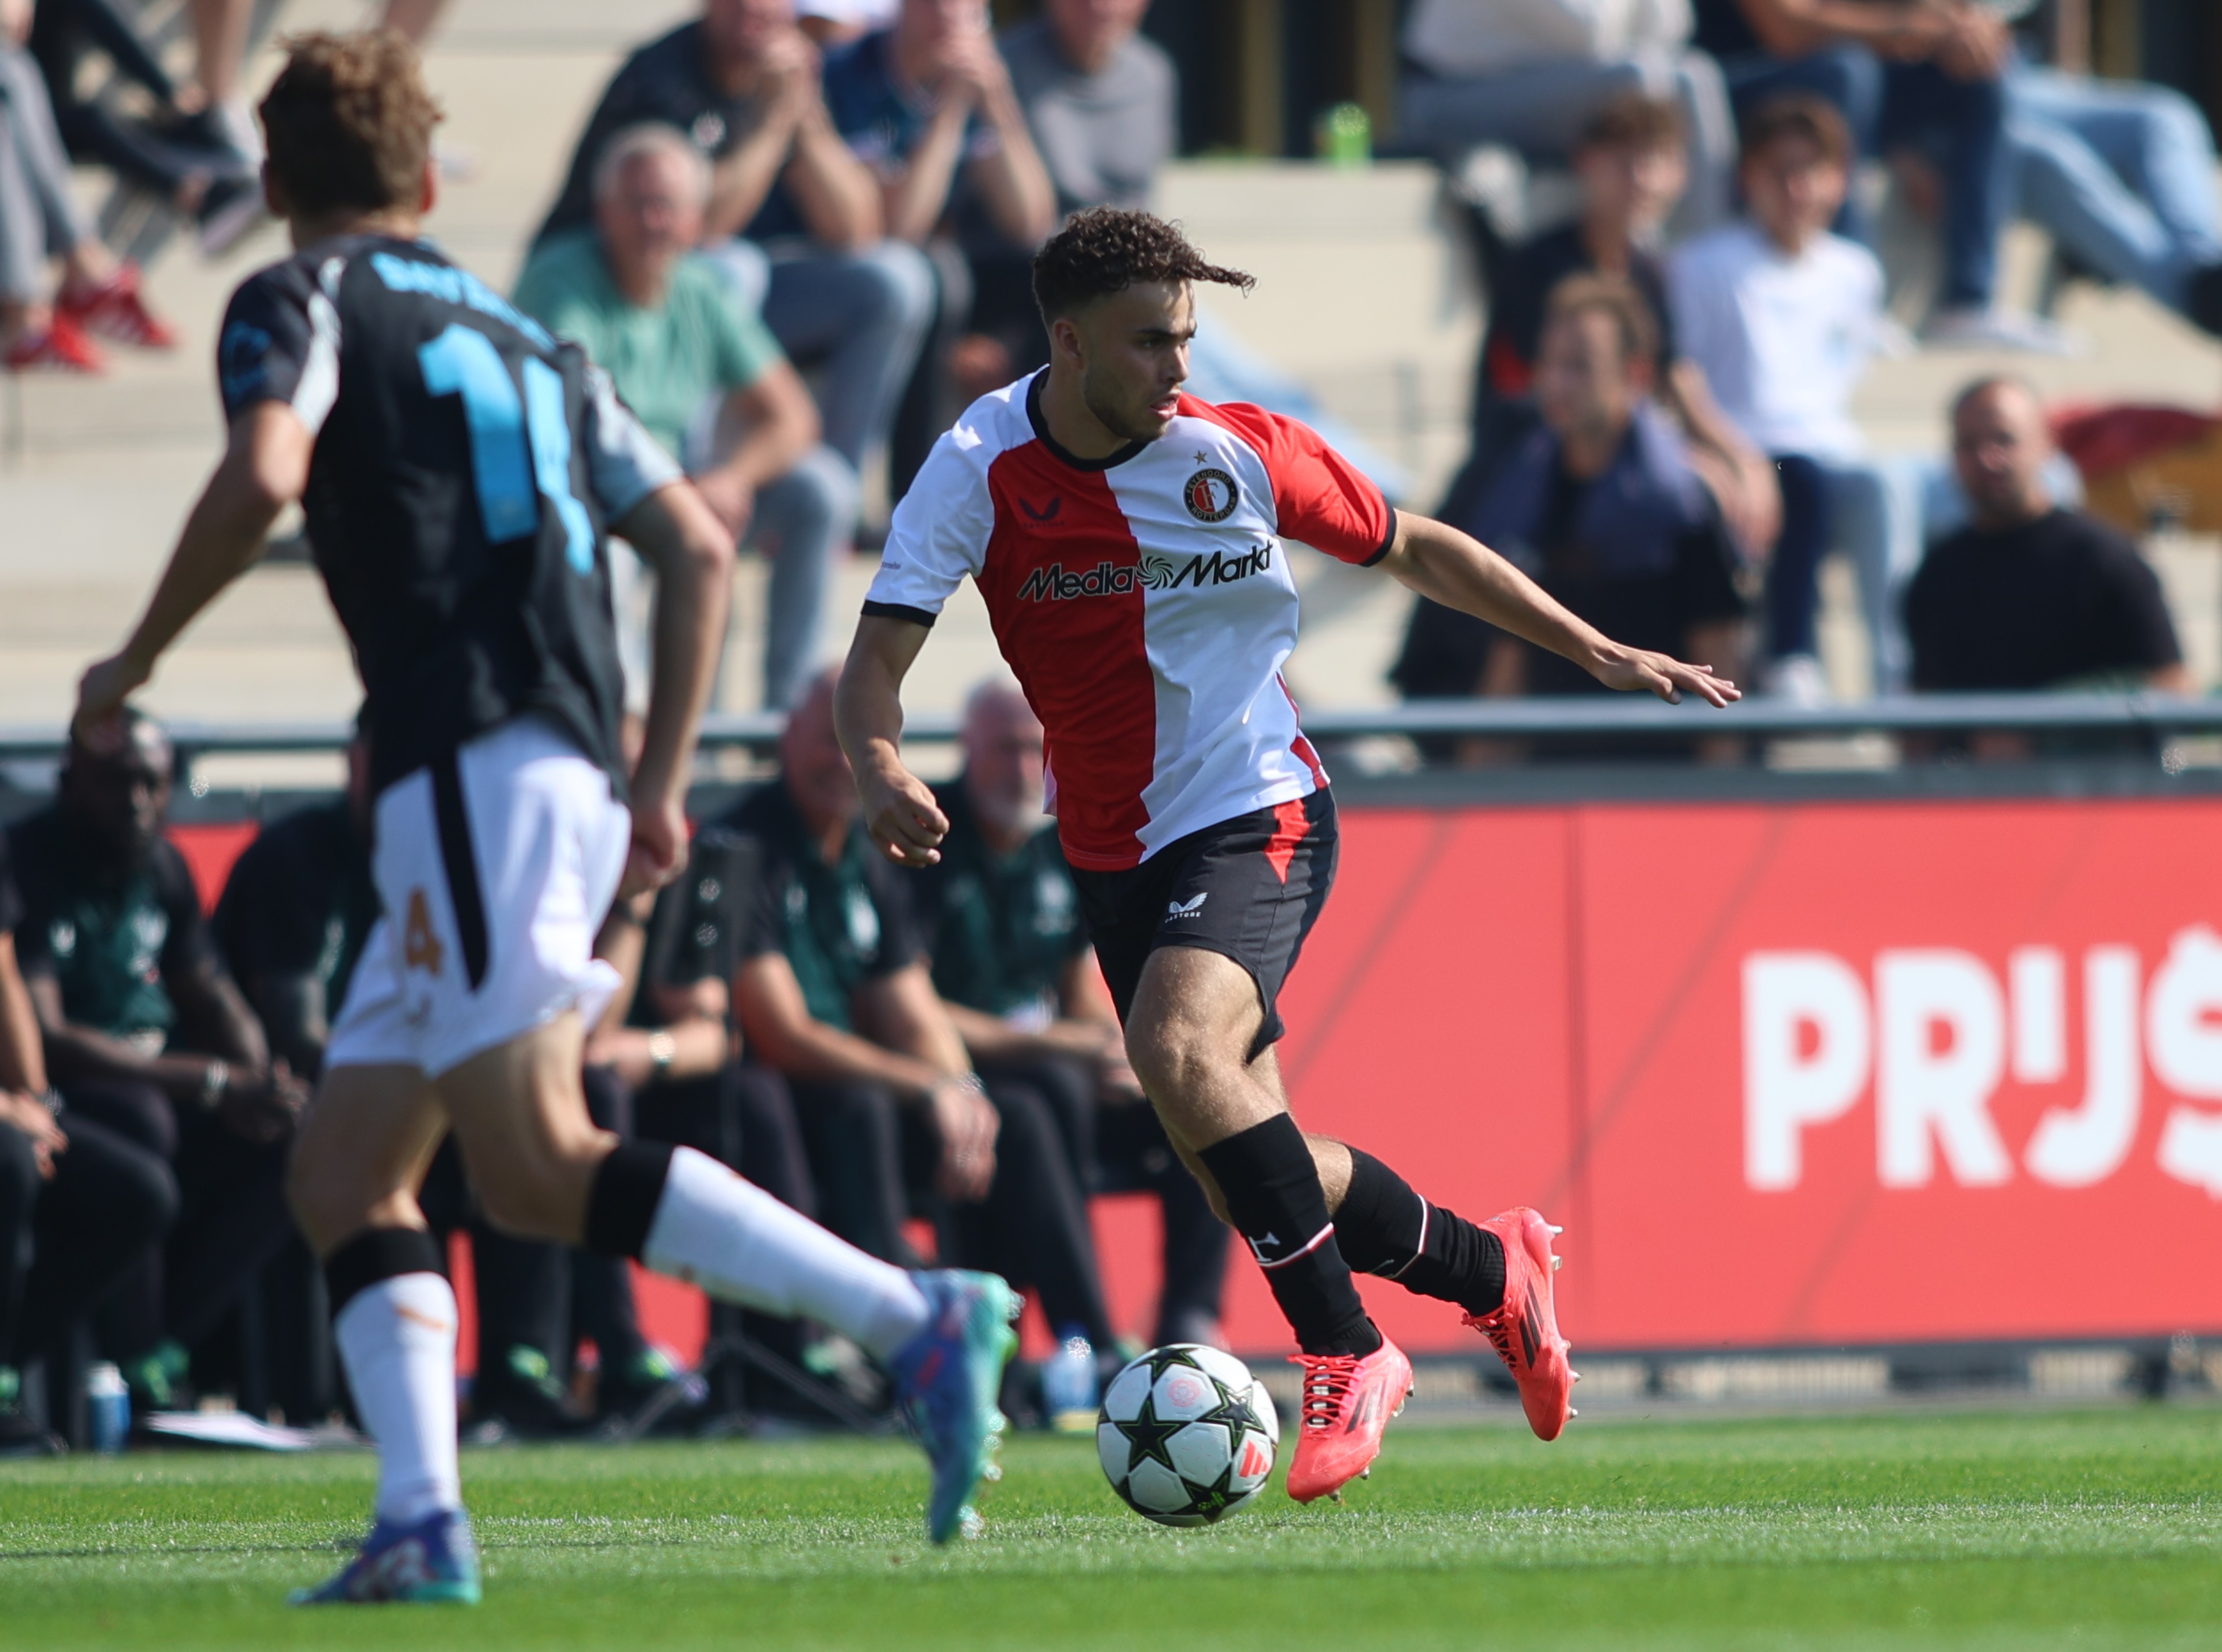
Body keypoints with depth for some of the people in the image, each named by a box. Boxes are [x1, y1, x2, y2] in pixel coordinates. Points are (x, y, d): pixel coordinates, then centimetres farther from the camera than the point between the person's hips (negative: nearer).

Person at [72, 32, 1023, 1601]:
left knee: (537, 1163, -18)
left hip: (476, 767, -8)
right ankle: (422, 1525, -6)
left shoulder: (300, 301, 5)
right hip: (577, 784, 8)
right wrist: (661, 782, 24)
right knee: (343, 1178, 9)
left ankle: (919, 1320, -27)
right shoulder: (524, 341, 26)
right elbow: (700, 545, 22)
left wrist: (136, 663, -2)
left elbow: (262, 479, -15)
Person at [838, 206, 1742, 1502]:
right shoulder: (982, 470, -10)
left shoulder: (1237, 455, -10)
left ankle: (1345, 1356, -19)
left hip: (1257, 819, -4)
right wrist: (882, 770, -38)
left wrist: (1599, 653, 3)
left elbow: (1417, 550, 5)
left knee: (1179, 1053, -30)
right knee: (1248, 1159, 6)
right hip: (1116, 850, 4)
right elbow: (880, 654, -16)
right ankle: (1492, 1270, 30)